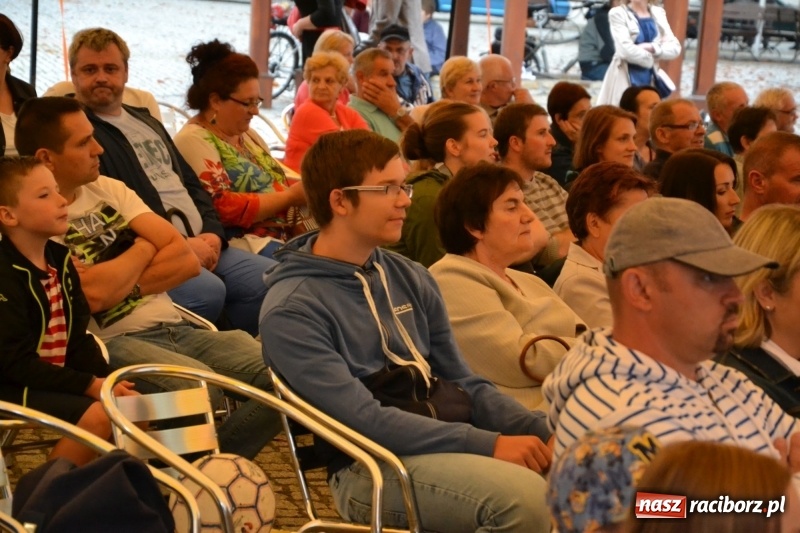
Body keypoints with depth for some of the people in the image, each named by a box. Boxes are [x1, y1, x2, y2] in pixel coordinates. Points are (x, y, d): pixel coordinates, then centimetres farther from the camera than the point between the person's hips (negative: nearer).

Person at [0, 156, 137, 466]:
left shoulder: (60, 258, 9)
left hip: (60, 377, 9)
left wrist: (105, 379, -7)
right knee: (99, 415, -26)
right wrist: (89, 385, -24)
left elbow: (78, 337, 11)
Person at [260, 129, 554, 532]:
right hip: (371, 467, -7)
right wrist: (488, 445, -22)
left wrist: (542, 430, -5)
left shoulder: (411, 279, 12)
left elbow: (462, 383, 13)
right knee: (525, 496, -30)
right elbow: (363, 420, -17)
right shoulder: (292, 311, -10)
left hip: (446, 442, 7)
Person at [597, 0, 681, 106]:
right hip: (625, 81, -4)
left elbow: (675, 47, 4)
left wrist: (652, 48, -12)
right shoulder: (618, 14, -3)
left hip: (650, 80, 5)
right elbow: (625, 49, -15)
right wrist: (650, 58, -3)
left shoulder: (658, 13, 12)